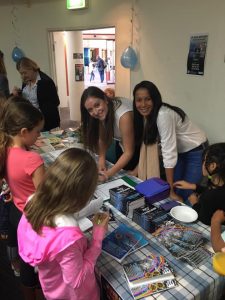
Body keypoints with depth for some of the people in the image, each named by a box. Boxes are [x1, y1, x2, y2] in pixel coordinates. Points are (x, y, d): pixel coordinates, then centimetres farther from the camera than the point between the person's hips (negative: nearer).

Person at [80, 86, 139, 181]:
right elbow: (102, 139, -9)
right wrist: (101, 160, -25)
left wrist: (109, 173, -41)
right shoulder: (102, 113, -15)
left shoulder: (124, 115, -35)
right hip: (121, 145, 5)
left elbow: (129, 152, -33)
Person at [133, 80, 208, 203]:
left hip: (197, 152, -7)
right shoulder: (147, 114, -7)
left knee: (185, 196, -4)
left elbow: (169, 153, -32)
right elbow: (148, 144, -2)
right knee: (175, 190, 10)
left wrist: (170, 190, -28)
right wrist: (136, 170, -6)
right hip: (180, 152, 7)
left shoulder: (164, 115, -31)